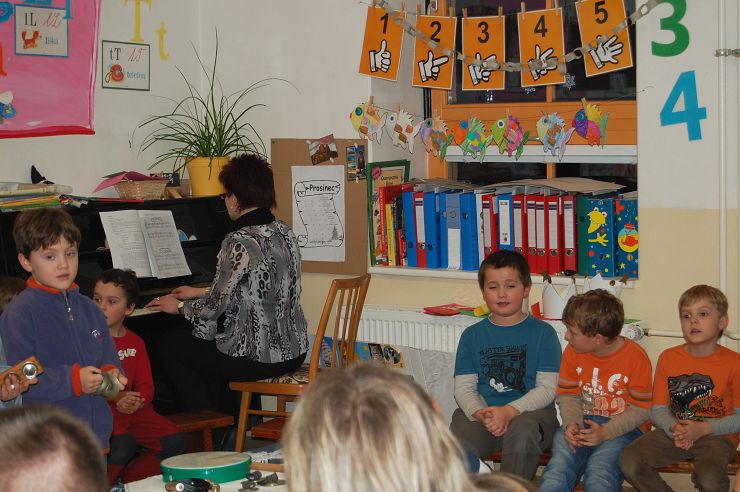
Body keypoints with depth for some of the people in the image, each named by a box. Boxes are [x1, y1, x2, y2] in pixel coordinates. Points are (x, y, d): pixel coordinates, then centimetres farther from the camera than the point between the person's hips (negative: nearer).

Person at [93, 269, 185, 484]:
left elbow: (146, 386, 9)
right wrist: (116, 397, -22)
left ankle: (126, 481, 3)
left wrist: (137, 401, -14)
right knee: (122, 446, -32)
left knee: (174, 442, -10)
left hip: (132, 409, 6)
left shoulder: (135, 343, 14)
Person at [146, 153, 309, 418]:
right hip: (293, 351, 9)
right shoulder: (285, 233, 6)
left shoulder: (240, 242, -20)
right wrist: (200, 293, 27)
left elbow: (215, 307, -15)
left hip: (258, 359, -8)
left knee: (171, 345, 12)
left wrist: (179, 307, 6)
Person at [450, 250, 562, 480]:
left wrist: (508, 411, -17)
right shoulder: (472, 335, 15)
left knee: (522, 431, -38)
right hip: (481, 411, 2)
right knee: (458, 443, -31)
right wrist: (481, 414, -15)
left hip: (529, 411, -2)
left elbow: (547, 388, -2)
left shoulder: (542, 333, 6)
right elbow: (464, 387, 7)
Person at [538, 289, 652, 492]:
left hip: (620, 429, -3)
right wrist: (571, 424, -10)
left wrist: (605, 432, -18)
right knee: (557, 470, -27)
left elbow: (641, 409, -5)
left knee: (599, 475, -33)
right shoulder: (573, 352, 5)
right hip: (581, 423, 3)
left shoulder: (636, 357, -8)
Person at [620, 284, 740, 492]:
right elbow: (658, 410, 5)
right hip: (675, 431, 4)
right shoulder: (668, 358, 4)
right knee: (629, 461, -20)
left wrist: (703, 429, -18)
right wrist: (674, 428, -17)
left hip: (717, 435, -3)